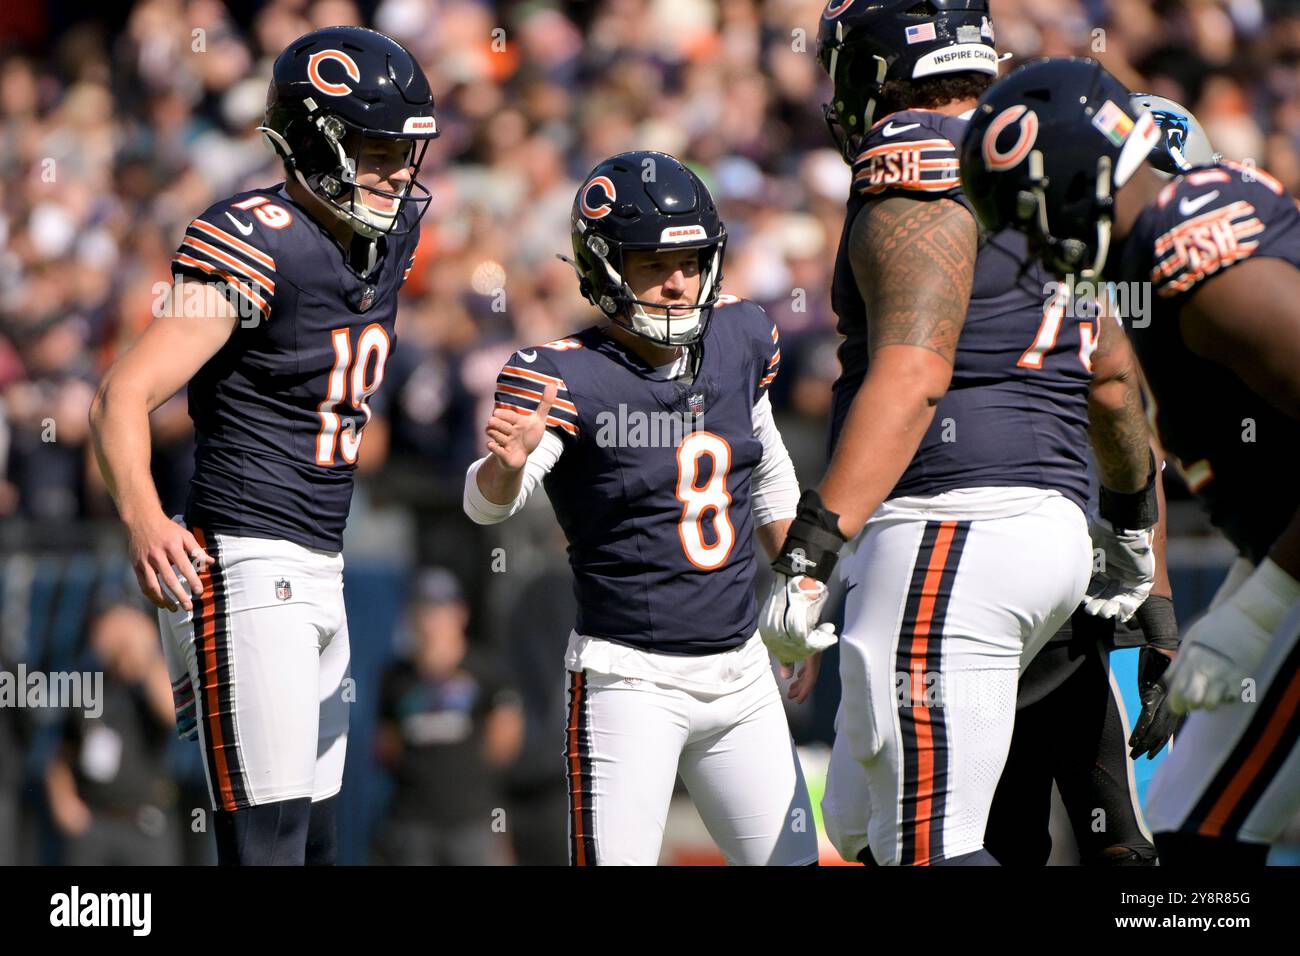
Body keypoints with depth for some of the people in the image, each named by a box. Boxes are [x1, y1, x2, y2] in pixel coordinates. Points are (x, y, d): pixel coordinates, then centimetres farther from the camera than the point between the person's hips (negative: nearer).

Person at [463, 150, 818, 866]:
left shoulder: (739, 338, 4)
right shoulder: (568, 378, -15)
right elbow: (487, 505, -27)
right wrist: (507, 460, -49)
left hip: (741, 669, 6)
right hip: (630, 678, -6)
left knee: (789, 858, 9)